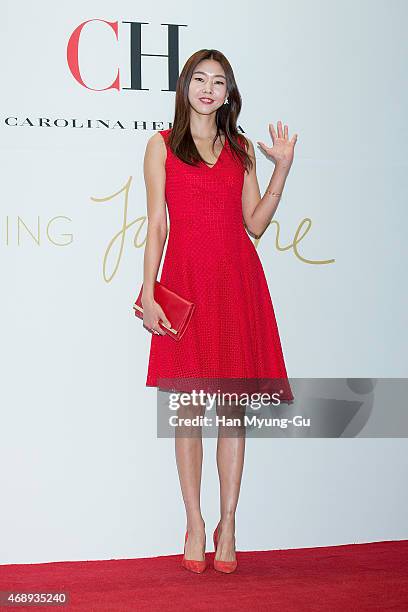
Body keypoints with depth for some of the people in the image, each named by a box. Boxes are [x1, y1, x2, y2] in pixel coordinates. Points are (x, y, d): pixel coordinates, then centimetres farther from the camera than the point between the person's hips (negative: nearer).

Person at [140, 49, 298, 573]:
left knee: (234, 406, 1)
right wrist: (148, 293, -5)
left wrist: (282, 167, 1)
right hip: (186, 279, -2)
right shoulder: (162, 145, 8)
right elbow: (156, 224, 2)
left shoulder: (241, 149, 14)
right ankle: (195, 525, 10)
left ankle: (227, 525, 11)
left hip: (237, 279, 2)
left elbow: (256, 223, 7)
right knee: (189, 406, -1)